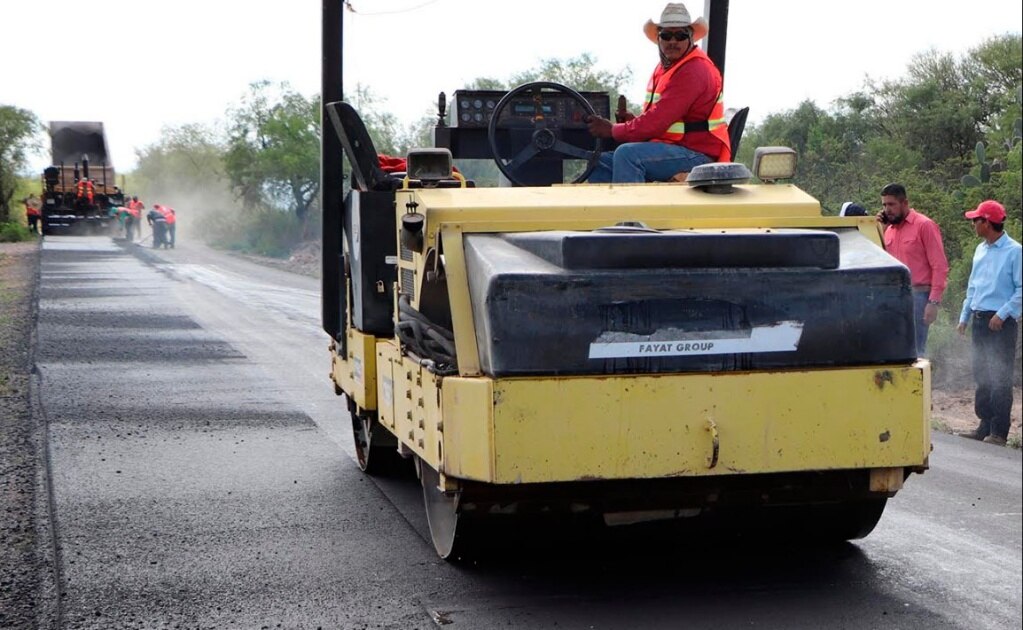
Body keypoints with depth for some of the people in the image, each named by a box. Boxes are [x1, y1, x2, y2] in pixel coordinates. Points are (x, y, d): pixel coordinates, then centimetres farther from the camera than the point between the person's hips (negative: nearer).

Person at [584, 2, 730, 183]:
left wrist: (612, 130, -9)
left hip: (699, 155, -10)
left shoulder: (693, 71, -16)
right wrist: (634, 121, 1)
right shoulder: (665, 67, 17)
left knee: (627, 154, -30)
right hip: (673, 149, 10)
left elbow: (658, 121, -20)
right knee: (601, 162, 3)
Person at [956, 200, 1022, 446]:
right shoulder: (980, 250, 14)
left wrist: (1002, 314, -17)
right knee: (981, 376, 10)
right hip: (979, 319, 8)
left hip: (1002, 322, -7)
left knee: (1000, 379, -6)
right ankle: (985, 425, 18)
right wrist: (964, 317, 18)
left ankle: (999, 432, -4)